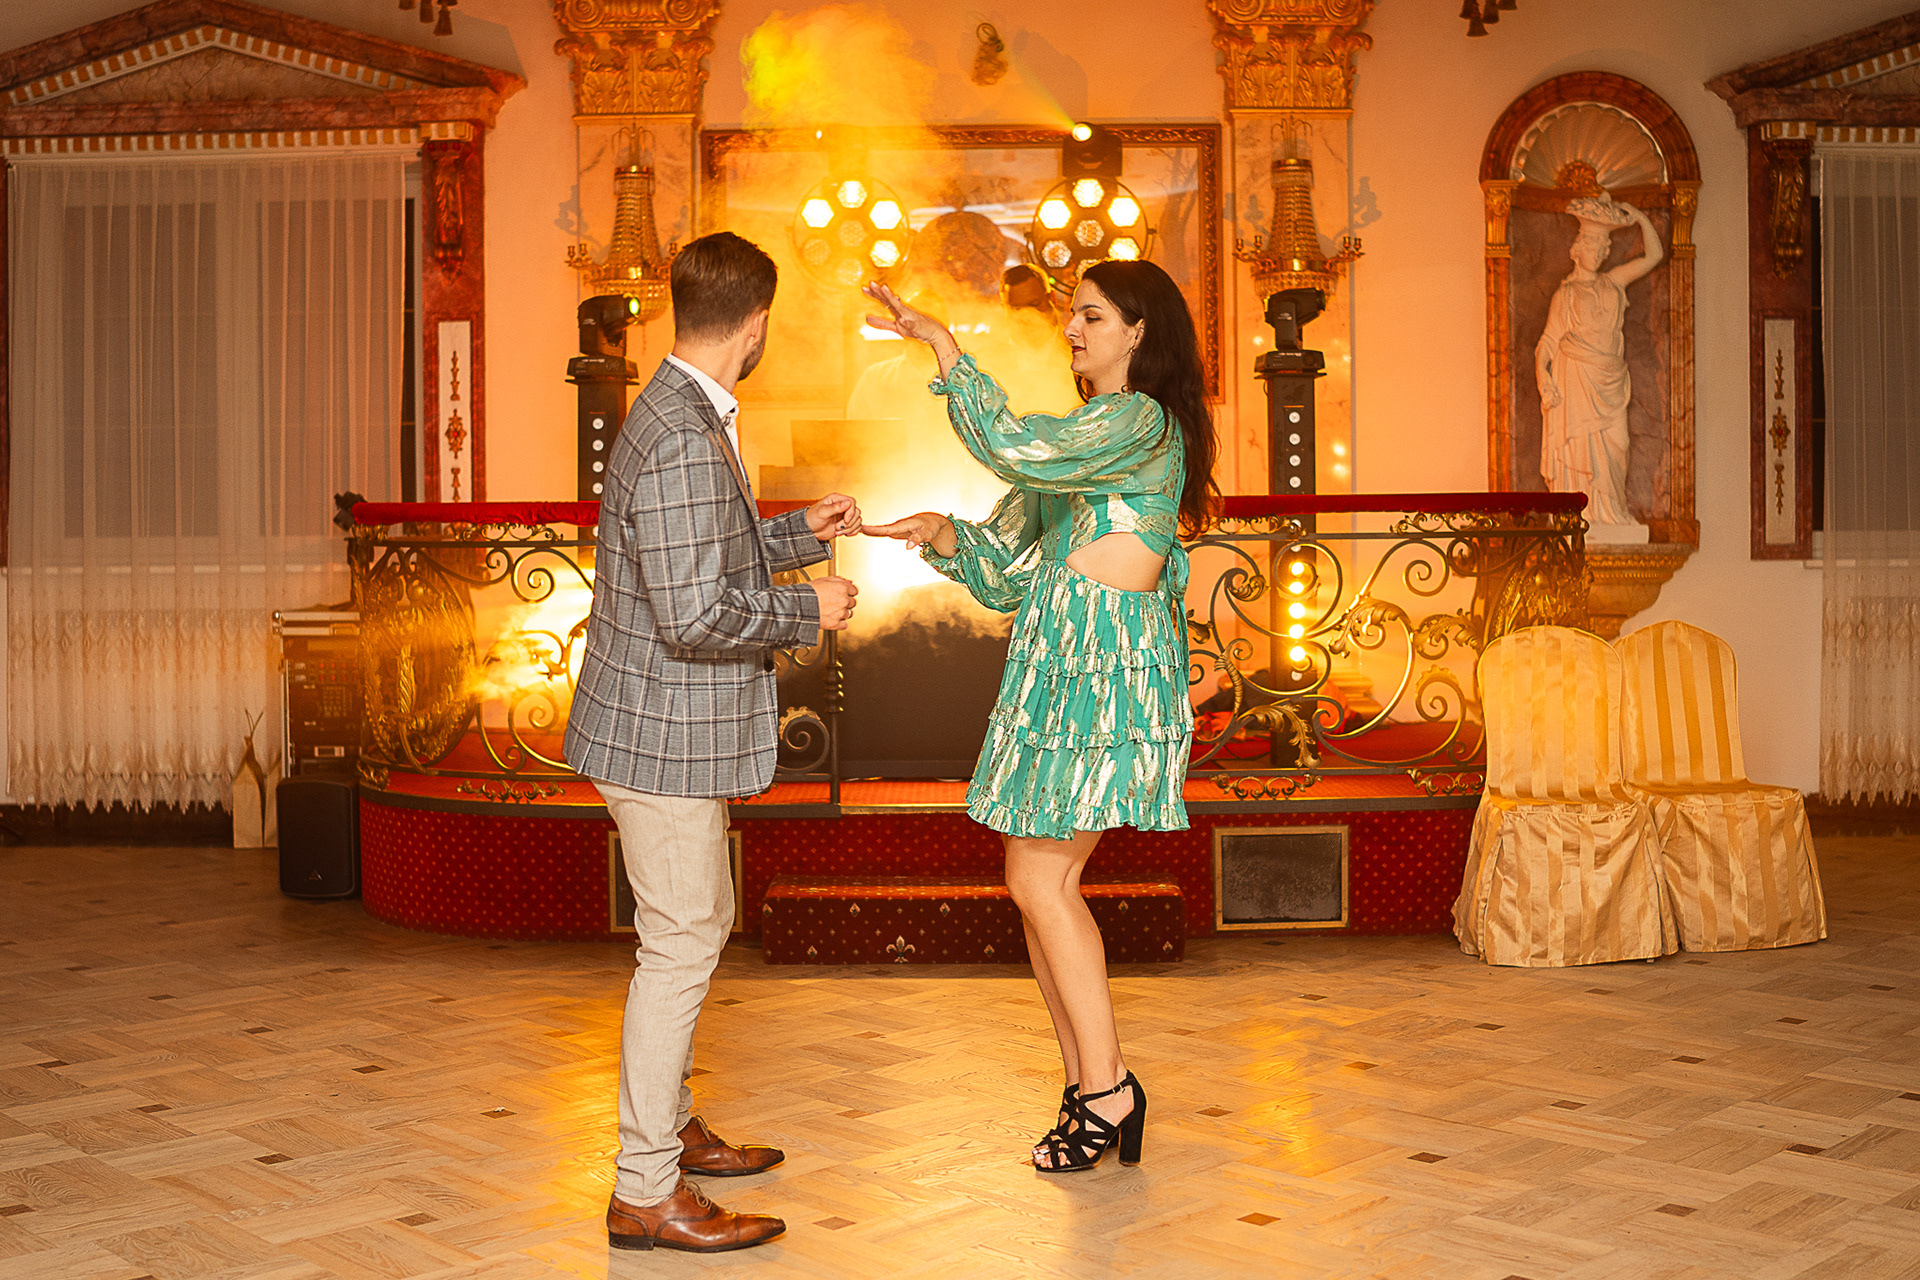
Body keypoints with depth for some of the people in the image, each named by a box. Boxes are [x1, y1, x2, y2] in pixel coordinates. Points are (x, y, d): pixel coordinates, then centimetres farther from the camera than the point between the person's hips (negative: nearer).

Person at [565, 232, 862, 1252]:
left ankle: (669, 1125, 37)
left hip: (673, 730, 11)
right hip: (662, 737, -11)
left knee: (699, 923, 21)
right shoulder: (682, 442, -23)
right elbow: (696, 618, -26)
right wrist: (809, 612, -13)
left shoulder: (681, 415, 11)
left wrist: (799, 533, 25)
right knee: (680, 945, -2)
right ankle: (644, 1192, 8)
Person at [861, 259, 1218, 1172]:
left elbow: (1013, 447, -22)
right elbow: (1011, 563, 19)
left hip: (1106, 665, -9)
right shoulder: (1086, 436, 23)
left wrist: (943, 345, -16)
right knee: (1042, 882, 7)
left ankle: (1107, 1087, -1)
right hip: (1056, 663, 9)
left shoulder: (1141, 421, -6)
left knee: (1039, 877, -10)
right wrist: (947, 536, 1)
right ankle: (1086, 1088, 15)